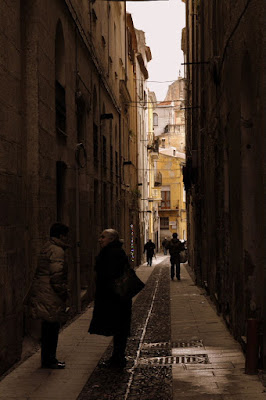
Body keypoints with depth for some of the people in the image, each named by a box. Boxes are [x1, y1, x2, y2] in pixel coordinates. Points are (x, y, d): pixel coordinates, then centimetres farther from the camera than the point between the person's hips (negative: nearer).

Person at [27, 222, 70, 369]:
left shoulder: (47, 248, 16)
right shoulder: (57, 251, -16)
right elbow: (56, 277, -22)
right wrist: (64, 291, -9)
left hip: (41, 295, 10)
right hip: (50, 297, -10)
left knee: (48, 329, 16)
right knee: (52, 328, -2)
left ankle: (48, 359, 24)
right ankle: (49, 360, 5)